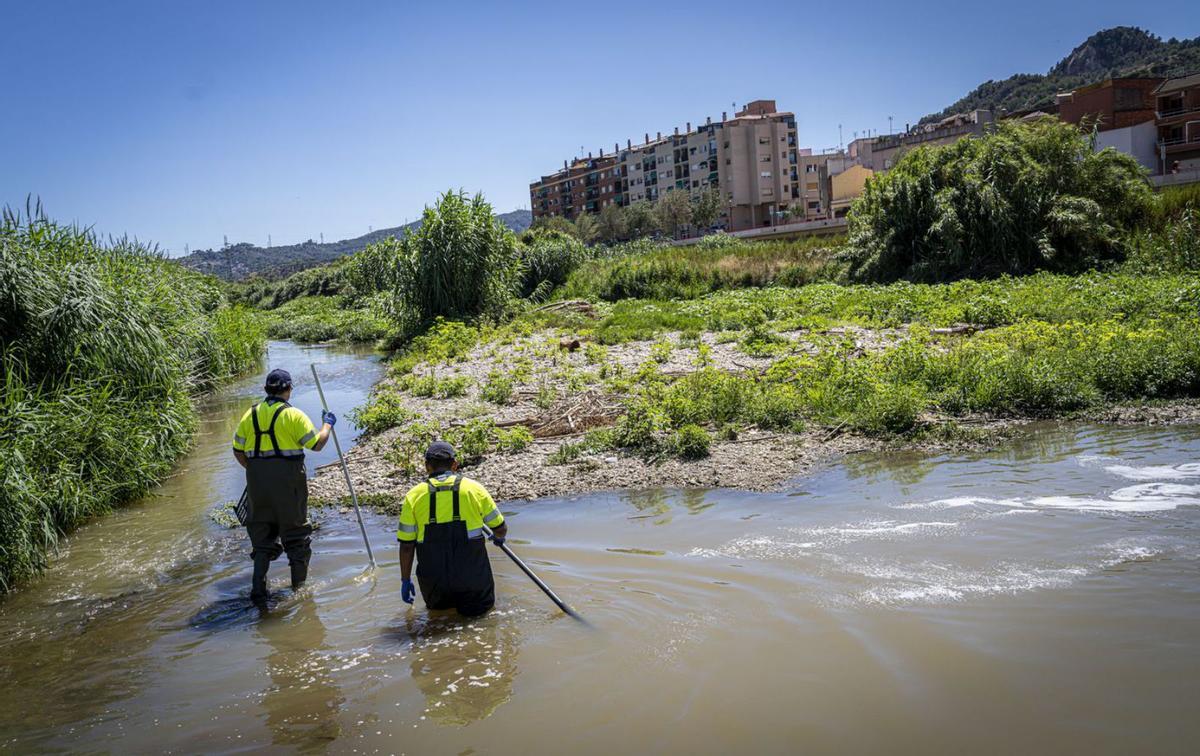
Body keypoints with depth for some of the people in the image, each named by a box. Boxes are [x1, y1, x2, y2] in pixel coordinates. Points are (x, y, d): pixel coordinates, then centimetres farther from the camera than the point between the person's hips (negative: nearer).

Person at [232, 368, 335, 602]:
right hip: (287, 477, -4)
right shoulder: (293, 415, -8)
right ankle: (299, 583, 21)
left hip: (257, 478, 4)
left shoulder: (250, 414, 7)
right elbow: (317, 444, -9)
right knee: (294, 527, 11)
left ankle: (258, 587, 7)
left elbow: (238, 451, 9)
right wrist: (327, 425, 8)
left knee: (262, 531, 14)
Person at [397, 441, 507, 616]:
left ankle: (441, 602, 8)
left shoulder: (413, 496, -1)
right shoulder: (474, 488, -1)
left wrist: (406, 580, 13)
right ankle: (470, 604, 1)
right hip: (471, 574, -1)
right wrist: (498, 538, 32)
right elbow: (501, 529, 9)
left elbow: (406, 546, 0)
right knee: (481, 605, 21)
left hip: (433, 579, 2)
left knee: (436, 606, 29)